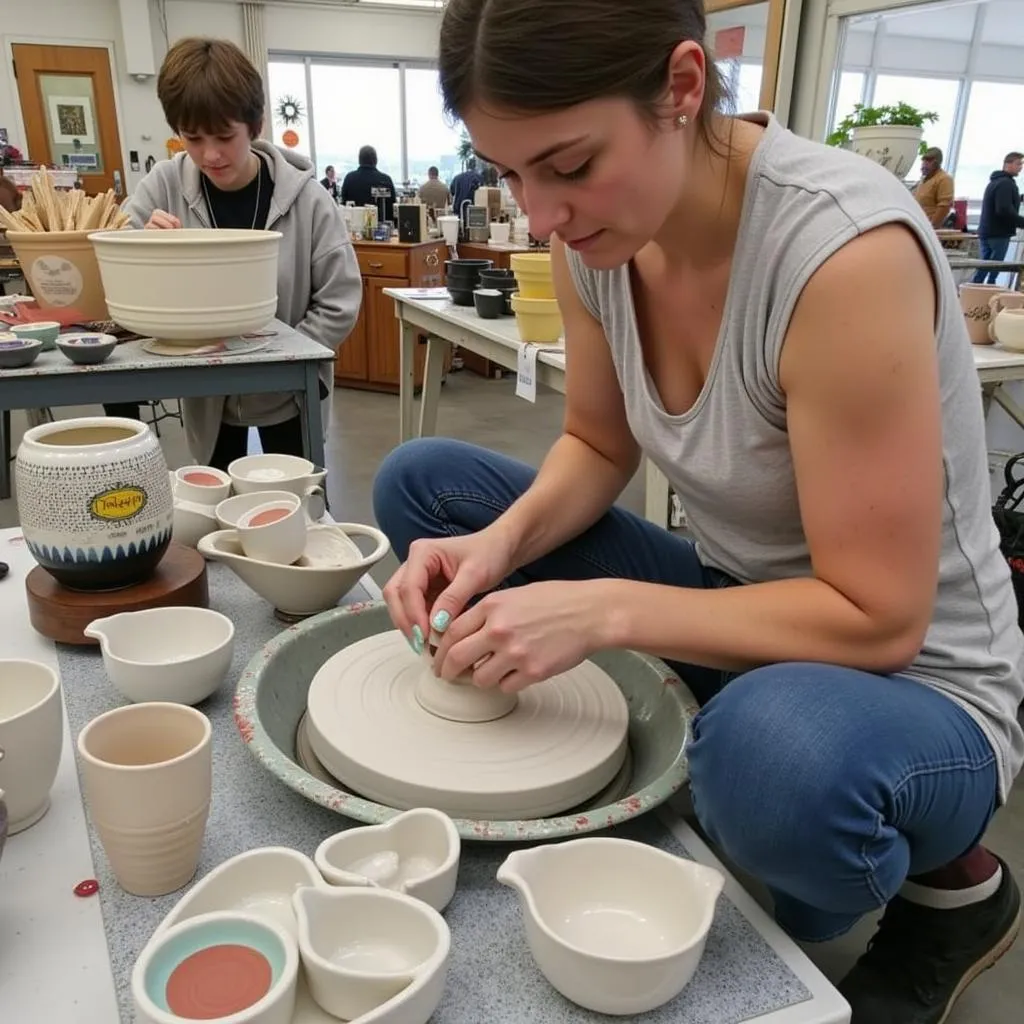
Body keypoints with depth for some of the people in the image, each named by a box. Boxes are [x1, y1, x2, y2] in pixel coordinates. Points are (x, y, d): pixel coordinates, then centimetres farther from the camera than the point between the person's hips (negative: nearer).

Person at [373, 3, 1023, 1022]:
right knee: (422, 483, 2)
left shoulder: (844, 247, -30)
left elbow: (877, 620, -25)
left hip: (912, 688, -5)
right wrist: (501, 542, -14)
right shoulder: (596, 223, -9)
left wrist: (604, 611, -28)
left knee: (774, 746, -43)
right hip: (737, 605, 6)